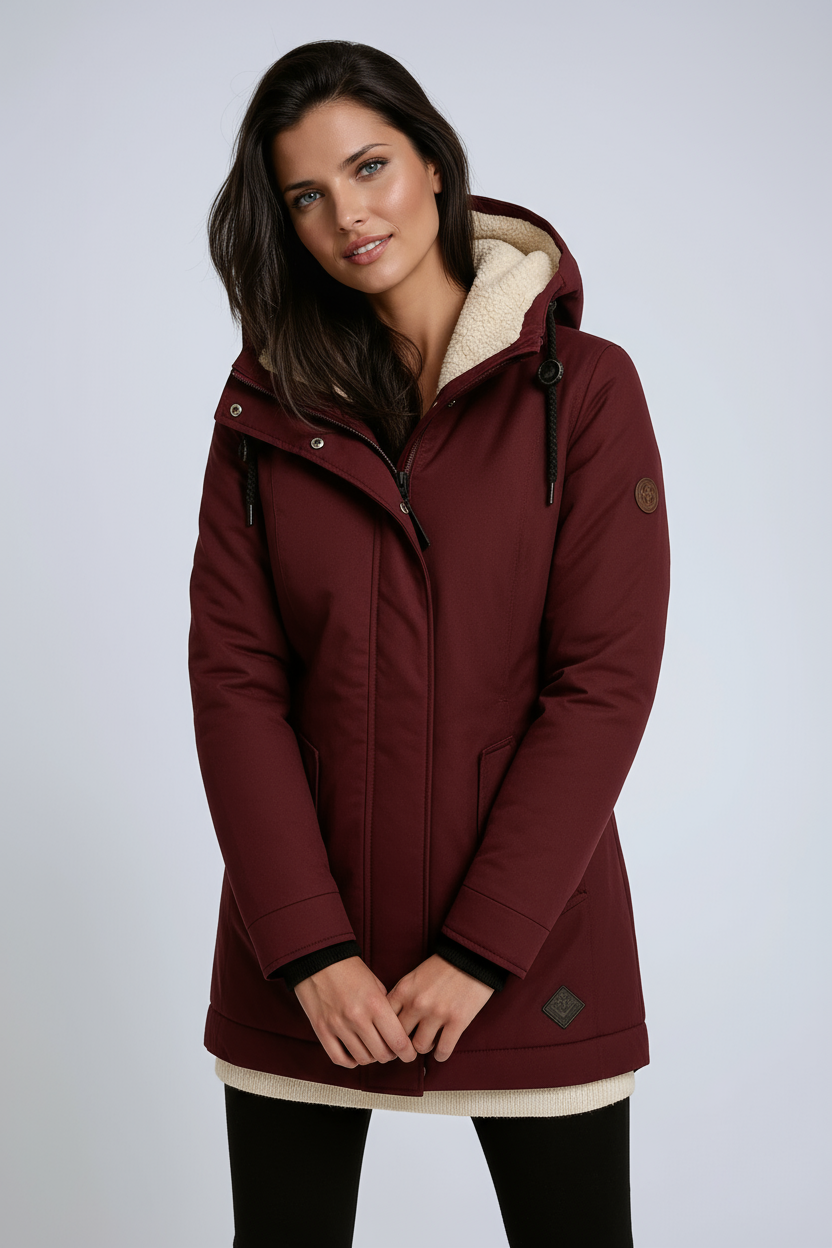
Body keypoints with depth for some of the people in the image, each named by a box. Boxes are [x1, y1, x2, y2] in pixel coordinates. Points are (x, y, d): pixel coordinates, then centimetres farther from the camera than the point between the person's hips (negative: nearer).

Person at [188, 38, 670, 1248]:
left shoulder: (583, 386, -4)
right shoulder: (264, 401, 3)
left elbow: (606, 680, -9)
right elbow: (232, 672, -3)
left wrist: (479, 950, -13)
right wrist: (310, 947, -11)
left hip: (527, 943, -1)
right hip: (301, 953, 2)